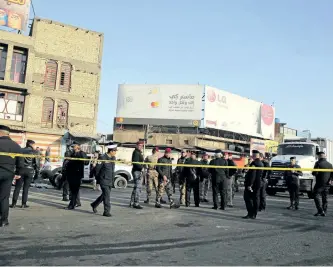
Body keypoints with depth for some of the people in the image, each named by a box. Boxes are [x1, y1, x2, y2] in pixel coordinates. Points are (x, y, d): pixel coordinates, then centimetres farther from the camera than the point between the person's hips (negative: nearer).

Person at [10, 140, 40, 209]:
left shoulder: (21, 150, 7)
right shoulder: (35, 152, 0)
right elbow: (37, 163, -4)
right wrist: (37, 170, 8)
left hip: (21, 170, 2)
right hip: (30, 171, -2)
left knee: (17, 187, 6)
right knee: (26, 188, 4)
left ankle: (14, 203, 4)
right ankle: (24, 204, 6)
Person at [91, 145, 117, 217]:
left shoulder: (113, 158, 9)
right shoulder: (102, 158, -15)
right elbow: (97, 169, -9)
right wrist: (97, 179, 0)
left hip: (110, 181, 8)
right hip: (104, 180, -8)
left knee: (105, 195, 17)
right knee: (107, 195, -9)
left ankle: (94, 204, 37)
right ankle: (106, 211, -1)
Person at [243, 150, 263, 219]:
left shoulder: (254, 163, -17)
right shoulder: (261, 164, 12)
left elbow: (252, 174, -23)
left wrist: (249, 184, -22)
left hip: (252, 184, -9)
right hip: (258, 184, 9)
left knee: (248, 198, -3)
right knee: (255, 199, 10)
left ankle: (250, 213, -7)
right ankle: (254, 214, 14)